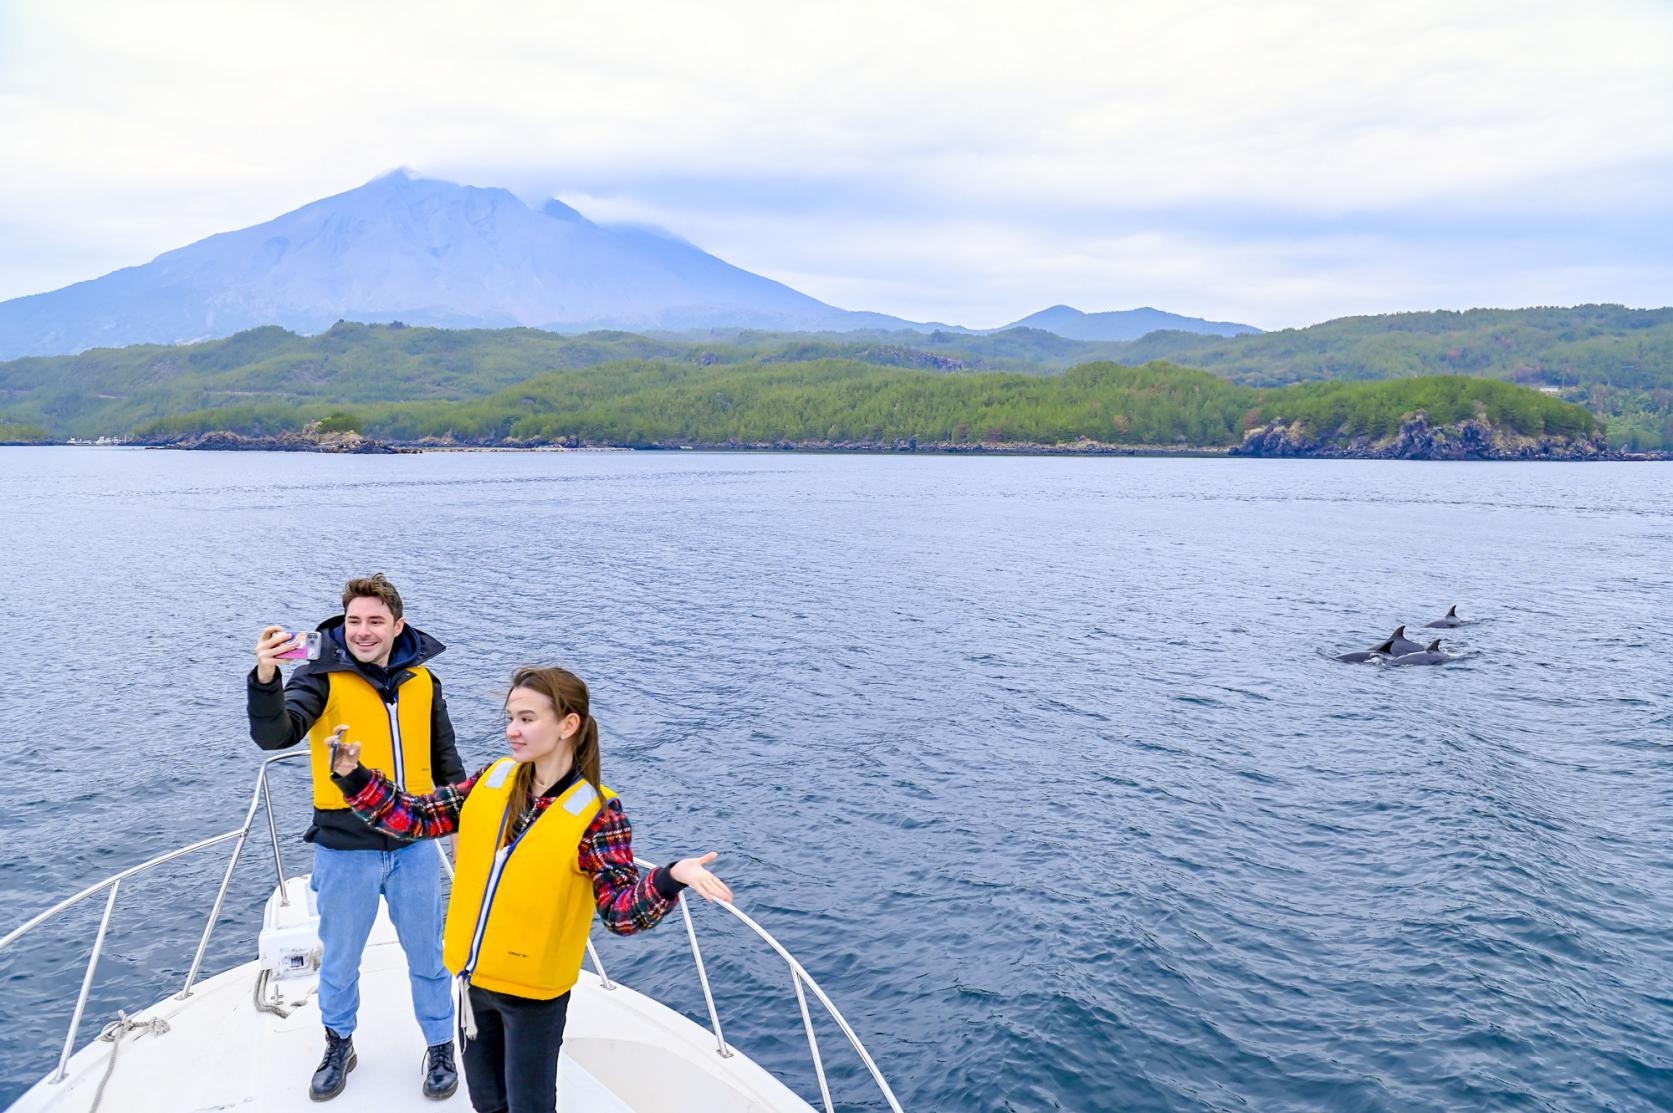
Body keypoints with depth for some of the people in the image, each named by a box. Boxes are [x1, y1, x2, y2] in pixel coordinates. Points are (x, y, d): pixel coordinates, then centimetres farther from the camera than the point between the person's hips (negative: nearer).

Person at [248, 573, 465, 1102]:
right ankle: (339, 1046, 42)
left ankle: (440, 1047, 36)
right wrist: (266, 677, -46)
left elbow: (445, 759, 11)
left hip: (414, 845, 2)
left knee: (428, 956, 15)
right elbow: (273, 735, -28)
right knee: (339, 961, 17)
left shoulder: (423, 681, 0)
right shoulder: (322, 675, -11)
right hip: (344, 848, -2)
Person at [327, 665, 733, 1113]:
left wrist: (669, 878, -39)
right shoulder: (491, 780, -2)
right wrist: (355, 778, -9)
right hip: (474, 977, 5)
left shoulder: (597, 811, -17)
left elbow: (622, 911, -20)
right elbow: (416, 816, 2)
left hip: (533, 991, -5)